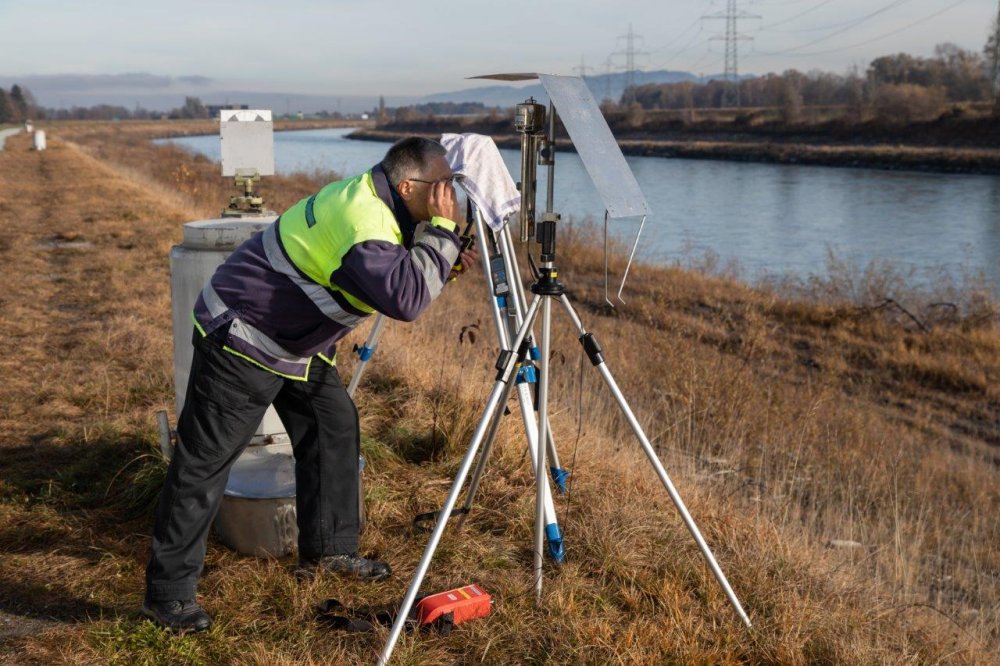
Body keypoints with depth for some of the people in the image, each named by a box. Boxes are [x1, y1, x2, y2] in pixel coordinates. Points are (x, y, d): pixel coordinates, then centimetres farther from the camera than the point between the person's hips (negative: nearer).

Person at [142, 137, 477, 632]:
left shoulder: (373, 203, 1)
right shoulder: (360, 219, -29)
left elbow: (393, 280, 15)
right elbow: (405, 299, -40)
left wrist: (446, 265, -2)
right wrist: (442, 230, -29)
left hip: (295, 341, 10)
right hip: (241, 336, -10)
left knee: (335, 427, 11)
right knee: (204, 461, -4)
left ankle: (327, 551, 23)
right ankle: (167, 594, 4)